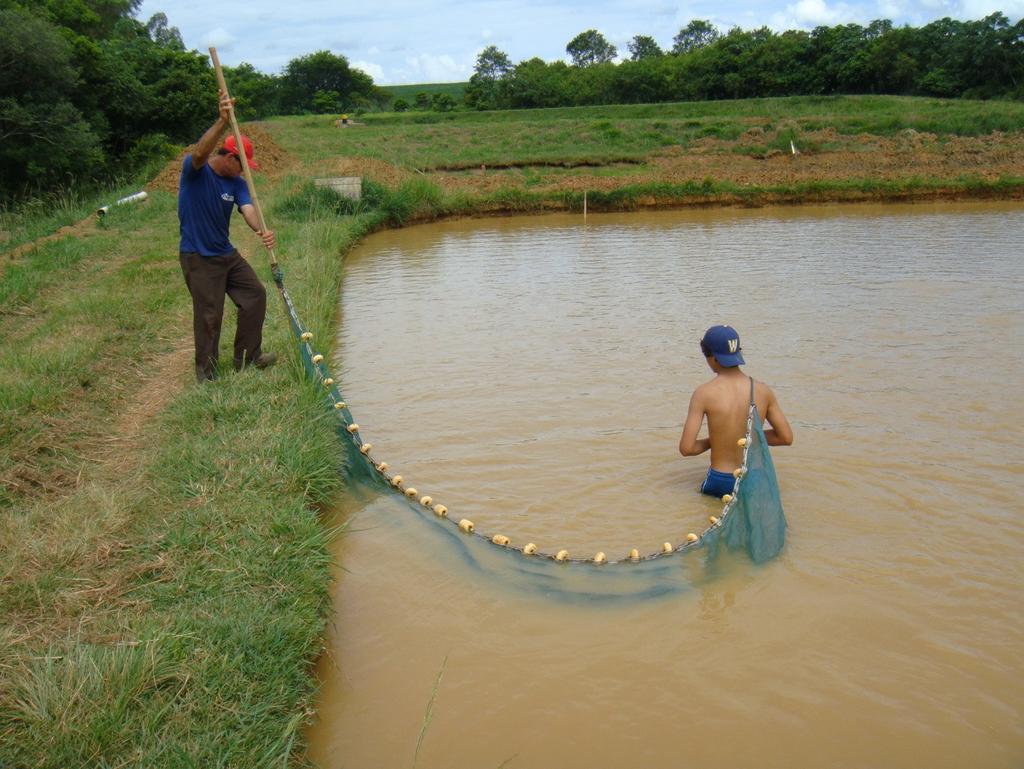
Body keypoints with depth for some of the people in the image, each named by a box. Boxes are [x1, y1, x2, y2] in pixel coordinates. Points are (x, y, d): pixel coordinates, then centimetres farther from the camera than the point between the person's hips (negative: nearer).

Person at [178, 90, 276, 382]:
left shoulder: (237, 183, 3)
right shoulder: (195, 171, -13)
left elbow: (248, 209, -14)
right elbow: (200, 153, -37)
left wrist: (262, 230, -37)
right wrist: (222, 122, -50)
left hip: (227, 253, 7)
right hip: (198, 258, -7)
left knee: (255, 295, 11)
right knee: (209, 316, -4)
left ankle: (248, 358, 25)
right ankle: (206, 374, 13)